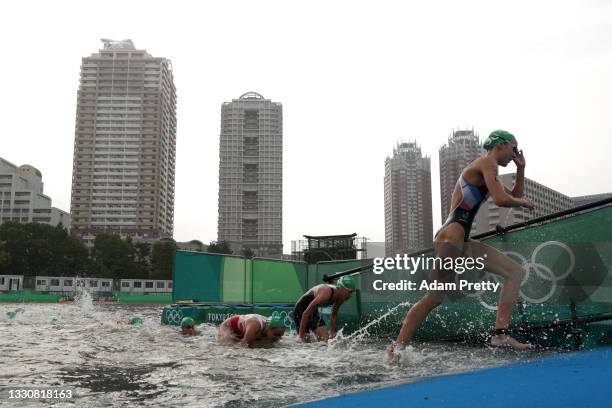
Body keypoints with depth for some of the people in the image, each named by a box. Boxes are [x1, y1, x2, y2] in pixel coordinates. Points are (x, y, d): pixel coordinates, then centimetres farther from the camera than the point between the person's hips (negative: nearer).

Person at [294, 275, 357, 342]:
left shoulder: (340, 298, -11)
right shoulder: (326, 293, -37)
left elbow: (334, 315, 9)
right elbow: (306, 313, -33)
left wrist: (332, 333, 7)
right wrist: (301, 334, -26)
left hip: (314, 311, 8)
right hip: (301, 309, -8)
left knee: (325, 339, -1)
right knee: (305, 340, -9)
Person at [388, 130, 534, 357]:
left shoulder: (486, 171, 27)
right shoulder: (487, 163, -3)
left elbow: (514, 196, 32)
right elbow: (500, 200, -16)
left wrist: (521, 168, 22)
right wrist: (523, 202, 4)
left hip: (463, 240, 10)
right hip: (452, 233, -10)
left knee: (516, 272, 7)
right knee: (435, 298, -15)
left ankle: (500, 334, -1)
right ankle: (396, 348, -12)